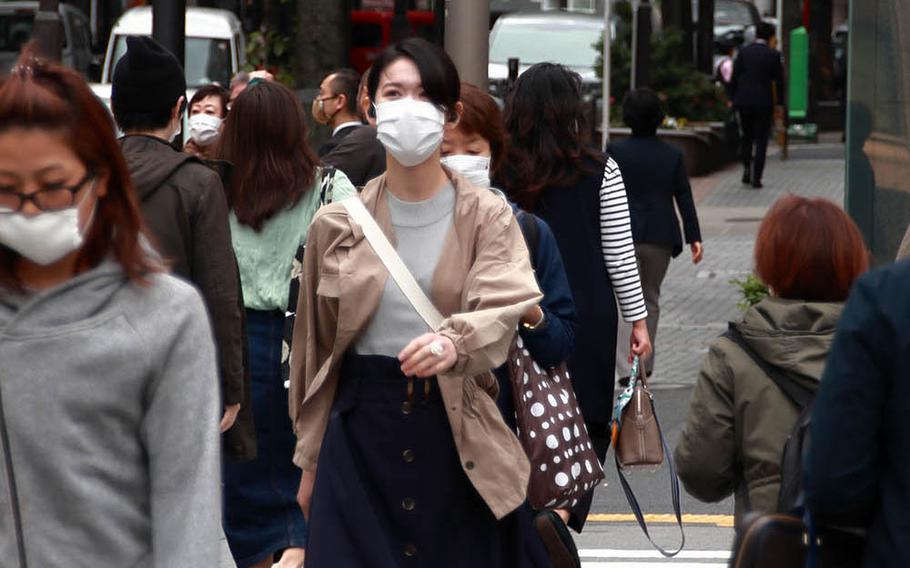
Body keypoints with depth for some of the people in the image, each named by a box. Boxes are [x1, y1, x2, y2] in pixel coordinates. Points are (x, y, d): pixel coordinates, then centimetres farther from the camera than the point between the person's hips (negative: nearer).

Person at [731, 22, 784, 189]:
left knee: (747, 137, 19)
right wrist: (780, 103, 6)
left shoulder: (744, 51, 1)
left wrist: (733, 99, 10)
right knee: (761, 140, 3)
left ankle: (746, 171, 9)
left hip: (744, 101, 2)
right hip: (764, 102, -2)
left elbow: (734, 77, 2)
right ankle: (756, 178, -3)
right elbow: (779, 81, -3)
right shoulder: (774, 55, -5)